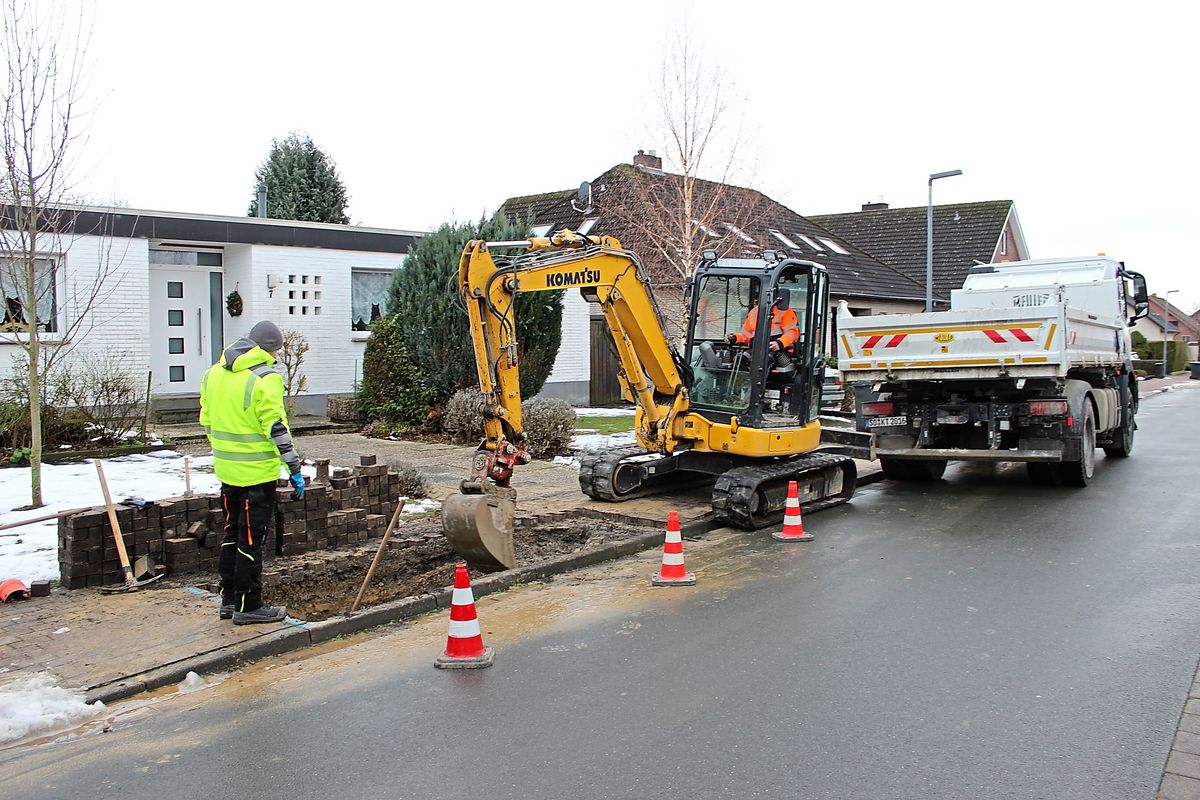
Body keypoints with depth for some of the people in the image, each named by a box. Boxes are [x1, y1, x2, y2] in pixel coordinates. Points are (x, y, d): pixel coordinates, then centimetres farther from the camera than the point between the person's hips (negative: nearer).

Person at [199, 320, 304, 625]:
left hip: (226, 470, 8)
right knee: (252, 539, 1)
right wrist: (295, 470, -12)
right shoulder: (264, 379, -15)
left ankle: (229, 599, 26)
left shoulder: (213, 373, 10)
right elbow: (277, 429, -17)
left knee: (232, 534, 18)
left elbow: (207, 421, 15)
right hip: (257, 473, -8)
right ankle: (248, 606, 8)